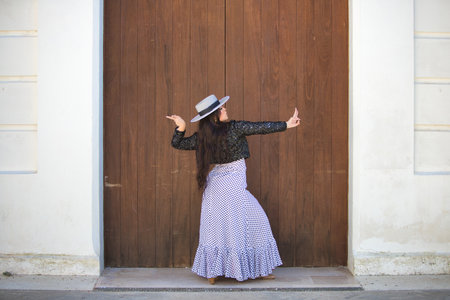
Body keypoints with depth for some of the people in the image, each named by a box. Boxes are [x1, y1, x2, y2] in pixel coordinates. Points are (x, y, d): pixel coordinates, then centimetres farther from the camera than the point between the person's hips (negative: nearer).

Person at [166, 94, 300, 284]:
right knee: (255, 224, 9)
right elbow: (262, 128, -8)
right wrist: (287, 125, 1)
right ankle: (260, 270, 16)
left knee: (214, 229, 13)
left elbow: (177, 144, 11)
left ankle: (212, 274, 17)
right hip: (234, 188, -5)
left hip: (213, 188, 5)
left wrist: (181, 128, -2)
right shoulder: (234, 128, -13)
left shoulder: (201, 137, 0)